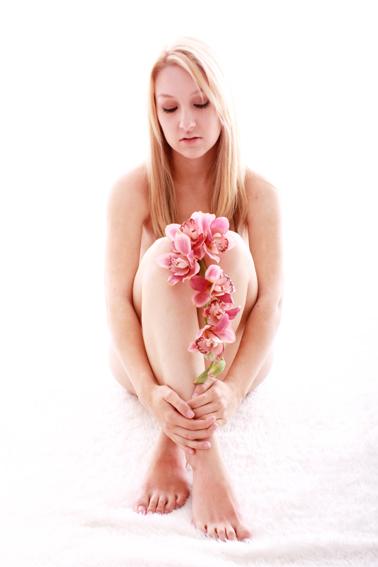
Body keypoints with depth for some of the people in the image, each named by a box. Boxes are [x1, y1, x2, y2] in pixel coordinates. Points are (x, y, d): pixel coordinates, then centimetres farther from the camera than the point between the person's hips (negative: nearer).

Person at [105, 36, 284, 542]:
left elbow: (271, 303, -15)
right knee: (163, 256, -31)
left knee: (230, 251, -29)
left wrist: (234, 386, -32)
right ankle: (204, 457, -37)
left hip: (232, 356, 1)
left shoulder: (257, 193, -10)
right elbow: (117, 301, -17)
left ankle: (176, 445, -28)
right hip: (149, 356, -1)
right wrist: (150, 391, -33)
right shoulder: (133, 190, -12)